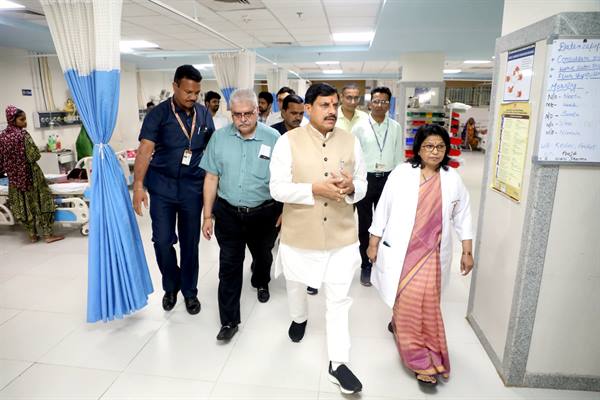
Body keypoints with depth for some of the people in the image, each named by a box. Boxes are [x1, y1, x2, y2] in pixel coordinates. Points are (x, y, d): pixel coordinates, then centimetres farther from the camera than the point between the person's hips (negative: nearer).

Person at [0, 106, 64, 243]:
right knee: (40, 202, 1)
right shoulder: (23, 134, -15)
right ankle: (48, 234, 2)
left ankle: (32, 235, 18)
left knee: (23, 205, 11)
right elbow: (34, 156, -18)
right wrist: (35, 154, 3)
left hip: (14, 176, 6)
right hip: (29, 174, -6)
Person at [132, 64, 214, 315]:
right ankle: (171, 286, 29)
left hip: (193, 188, 2)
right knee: (162, 240, 3)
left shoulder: (204, 114, 4)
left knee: (190, 242, 9)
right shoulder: (158, 114, -5)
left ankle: (189, 291, 26)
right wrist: (138, 185, -18)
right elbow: (145, 150, -10)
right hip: (162, 186, -1)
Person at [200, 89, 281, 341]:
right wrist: (208, 216, 1)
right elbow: (211, 179, 0)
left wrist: (283, 213, -3)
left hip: (263, 213, 0)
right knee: (229, 266, 3)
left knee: (262, 256, 22)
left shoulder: (273, 138, -10)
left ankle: (261, 283, 55)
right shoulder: (219, 138, -3)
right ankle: (229, 321, 17)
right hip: (228, 213, 1)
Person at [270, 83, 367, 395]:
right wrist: (315, 188, -27)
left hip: (341, 236, 1)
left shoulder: (351, 142, -1)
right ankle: (299, 318, 57)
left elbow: (363, 185, 5)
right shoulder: (289, 141, -10)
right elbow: (277, 188, -14)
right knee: (296, 286, 24)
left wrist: (351, 187, -18)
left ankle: (338, 363, 22)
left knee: (339, 300, 5)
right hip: (300, 235, 0)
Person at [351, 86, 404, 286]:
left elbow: (399, 156, 7)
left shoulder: (395, 127, 3)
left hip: (388, 179, 2)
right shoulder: (359, 127, -5)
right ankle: (366, 265, 24)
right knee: (365, 225, 9)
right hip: (365, 178, -2)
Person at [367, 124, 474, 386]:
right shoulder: (401, 174, -6)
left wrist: (467, 251, 8)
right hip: (400, 250, -2)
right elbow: (383, 210, -2)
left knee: (427, 302, 1)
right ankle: (422, 361, 20)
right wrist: (373, 244, -1)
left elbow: (462, 217, 10)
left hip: (432, 253, 2)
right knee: (406, 300, 2)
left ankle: (398, 322, 33)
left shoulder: (453, 180, 2)